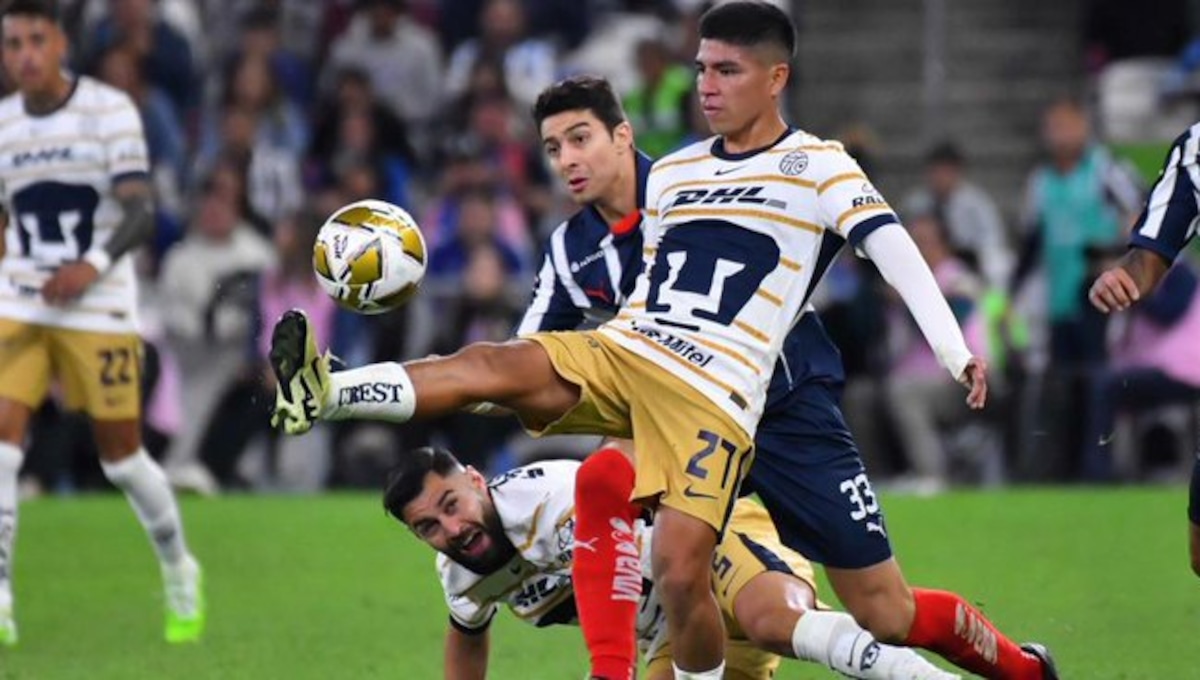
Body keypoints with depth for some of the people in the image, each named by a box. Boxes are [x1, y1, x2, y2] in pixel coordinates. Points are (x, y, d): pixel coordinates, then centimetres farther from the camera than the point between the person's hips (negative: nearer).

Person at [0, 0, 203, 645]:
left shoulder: (110, 111, -8)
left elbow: (140, 212, -14)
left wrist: (93, 265, -30)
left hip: (99, 308, -3)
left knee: (121, 455, 4)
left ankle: (178, 570, 29)